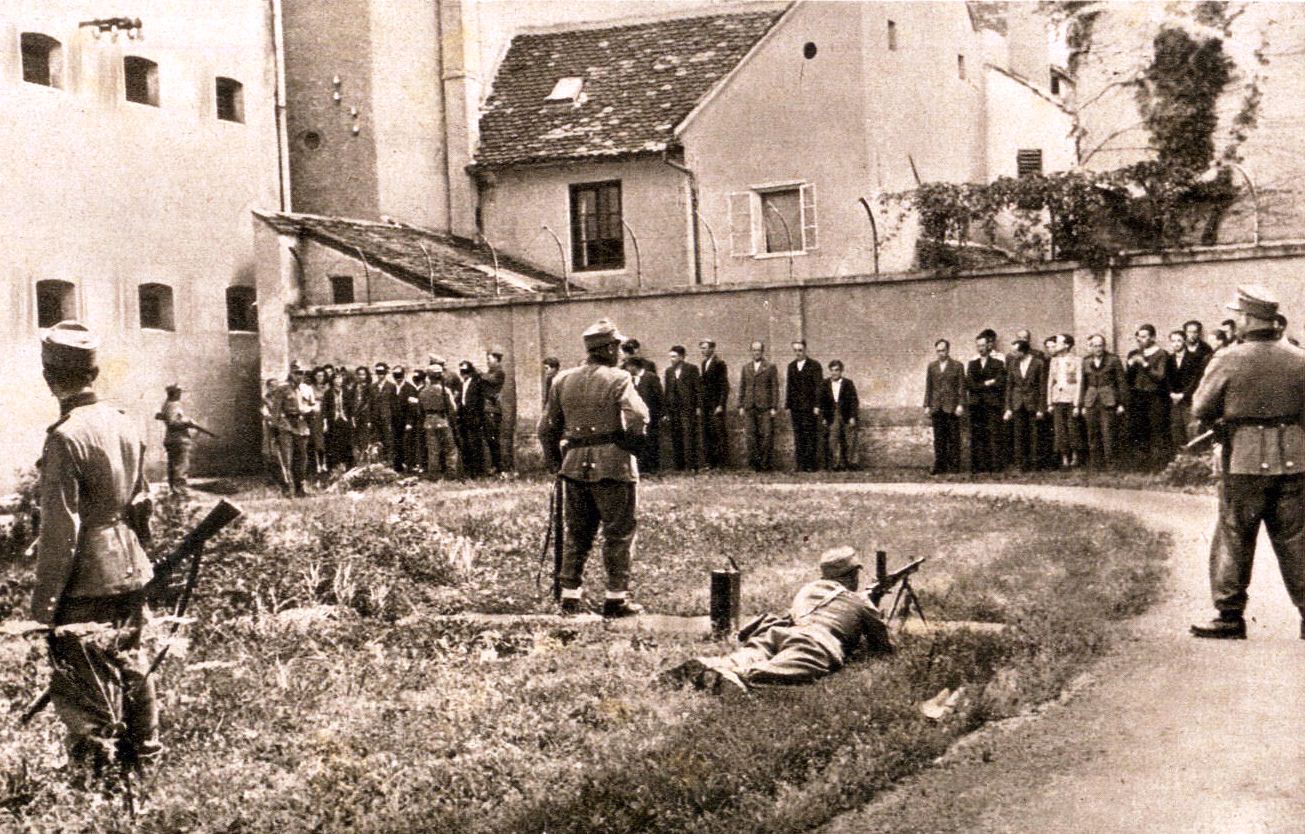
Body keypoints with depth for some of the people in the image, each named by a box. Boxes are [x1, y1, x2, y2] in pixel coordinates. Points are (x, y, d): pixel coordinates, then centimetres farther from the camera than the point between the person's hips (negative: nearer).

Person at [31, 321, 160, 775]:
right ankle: (144, 756, 31)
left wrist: (44, 598, -12)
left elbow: (60, 529, -19)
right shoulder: (125, 426, 4)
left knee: (83, 686, 2)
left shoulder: (65, 438, -19)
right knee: (130, 665, 20)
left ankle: (95, 769, 7)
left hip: (86, 584, -8)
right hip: (131, 572, 8)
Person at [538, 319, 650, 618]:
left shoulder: (563, 380, 9)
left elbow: (546, 428, 11)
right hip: (613, 464, -5)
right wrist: (631, 444, -2)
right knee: (618, 533, 4)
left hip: (574, 466, 5)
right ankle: (616, 599, 5)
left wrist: (557, 458, 22)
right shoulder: (617, 379, -8)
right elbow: (637, 419, -21)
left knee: (576, 533, 15)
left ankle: (570, 597, 16)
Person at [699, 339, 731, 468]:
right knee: (707, 434, 6)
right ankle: (710, 463, 10)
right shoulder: (704, 363, 15)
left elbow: (725, 386, -12)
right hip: (706, 404, 8)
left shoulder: (720, 363, -9)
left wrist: (721, 405, -17)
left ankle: (722, 463, -2)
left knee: (719, 433, -5)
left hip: (716, 404, -8)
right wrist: (700, 404, 11)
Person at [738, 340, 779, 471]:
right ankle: (754, 462, 6)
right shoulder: (745, 367, 14)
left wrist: (774, 407, -6)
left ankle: (766, 463, 1)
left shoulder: (770, 368, 4)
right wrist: (740, 406, 7)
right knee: (751, 436, -1)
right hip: (749, 408, 3)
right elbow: (742, 387, 14)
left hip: (765, 407, -3)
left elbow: (775, 388, 1)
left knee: (766, 435, -5)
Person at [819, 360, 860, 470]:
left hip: (847, 417, -1)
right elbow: (822, 402, 6)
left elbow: (854, 401, 0)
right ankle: (837, 464, -3)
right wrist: (823, 418, 0)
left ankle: (851, 462, 9)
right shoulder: (825, 385, 6)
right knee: (833, 440, -6)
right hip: (832, 417, 1)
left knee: (850, 440, 1)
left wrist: (853, 417, -7)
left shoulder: (848, 383, 2)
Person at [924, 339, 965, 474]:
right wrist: (927, 406, 7)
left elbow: (961, 387, -1)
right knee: (938, 438, 3)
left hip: (952, 407, -3)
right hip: (936, 407, 3)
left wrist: (961, 405, -9)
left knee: (953, 438, 0)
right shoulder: (932, 366, 12)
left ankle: (954, 466, 4)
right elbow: (928, 387, 13)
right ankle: (939, 466, 6)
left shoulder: (957, 366, 2)